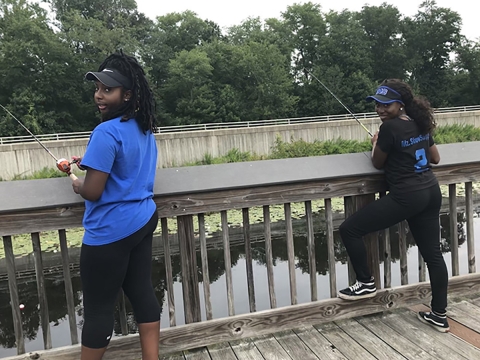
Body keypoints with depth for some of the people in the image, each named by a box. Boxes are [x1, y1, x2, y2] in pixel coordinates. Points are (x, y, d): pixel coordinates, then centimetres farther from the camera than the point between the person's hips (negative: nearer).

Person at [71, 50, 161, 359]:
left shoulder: (107, 132, -20)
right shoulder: (144, 129, 7)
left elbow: (92, 192, -20)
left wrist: (77, 183, 1)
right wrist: (91, 163, 19)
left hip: (111, 231, -9)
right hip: (143, 220, 9)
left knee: (99, 307, 5)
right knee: (142, 291, 15)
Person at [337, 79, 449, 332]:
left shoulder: (389, 127, -14)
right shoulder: (421, 124, 11)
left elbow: (378, 164, -1)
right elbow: (435, 158, 22)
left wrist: (376, 144, 16)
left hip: (406, 197, -9)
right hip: (431, 194, 9)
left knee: (349, 229, -1)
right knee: (433, 254, 14)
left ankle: (366, 283, 13)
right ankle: (439, 316, 24)